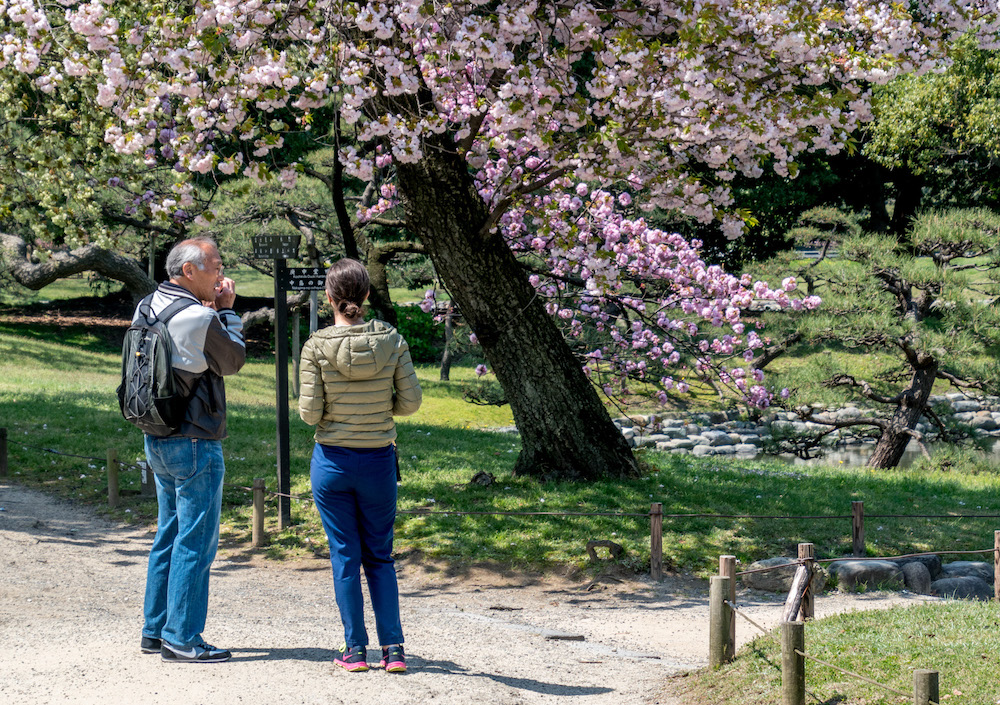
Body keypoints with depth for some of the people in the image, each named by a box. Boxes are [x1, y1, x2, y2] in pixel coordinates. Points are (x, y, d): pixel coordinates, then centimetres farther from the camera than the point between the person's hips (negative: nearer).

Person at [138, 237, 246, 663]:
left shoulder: (152, 307, 8)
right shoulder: (197, 318, -19)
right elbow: (234, 361, -5)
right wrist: (226, 311, 3)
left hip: (159, 440, 9)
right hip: (194, 443, -9)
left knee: (170, 536, 17)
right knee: (196, 542, -3)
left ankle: (155, 629, 22)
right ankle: (182, 639, -1)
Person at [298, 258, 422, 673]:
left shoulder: (316, 347, -11)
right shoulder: (392, 341, -6)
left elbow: (309, 413, -12)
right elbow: (410, 401, -4)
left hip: (332, 461, -1)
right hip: (379, 461, 2)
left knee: (345, 556, 9)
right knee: (380, 556, 14)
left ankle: (355, 649, 11)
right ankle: (393, 648, 8)